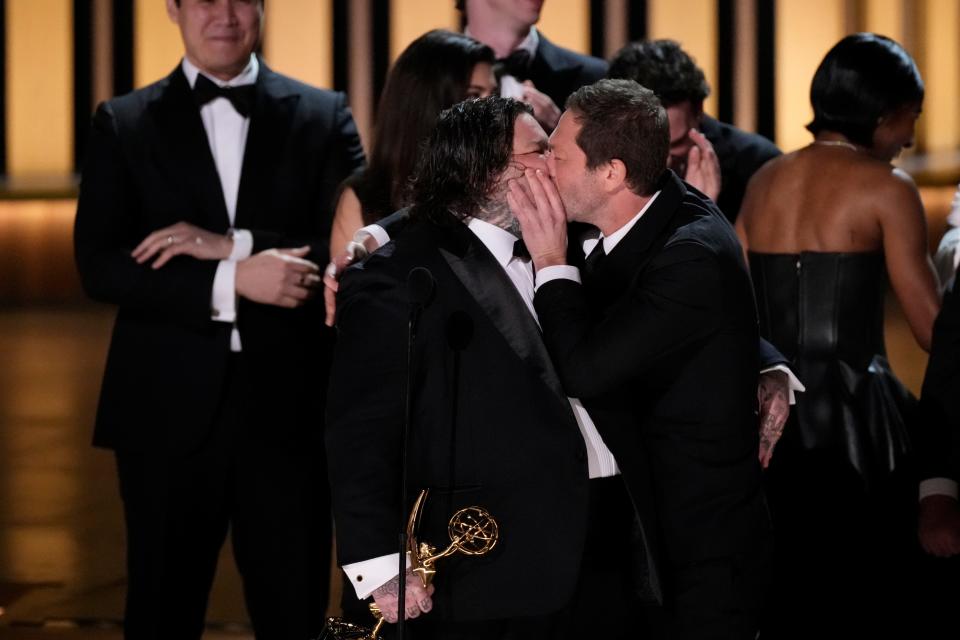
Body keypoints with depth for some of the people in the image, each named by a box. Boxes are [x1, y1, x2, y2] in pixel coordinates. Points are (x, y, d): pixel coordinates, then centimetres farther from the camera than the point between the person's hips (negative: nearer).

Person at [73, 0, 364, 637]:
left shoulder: (324, 116, 6)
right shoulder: (124, 124, 5)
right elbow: (101, 267, -5)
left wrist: (234, 246, -16)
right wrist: (232, 282, -18)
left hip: (288, 405, 0)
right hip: (170, 409, 0)